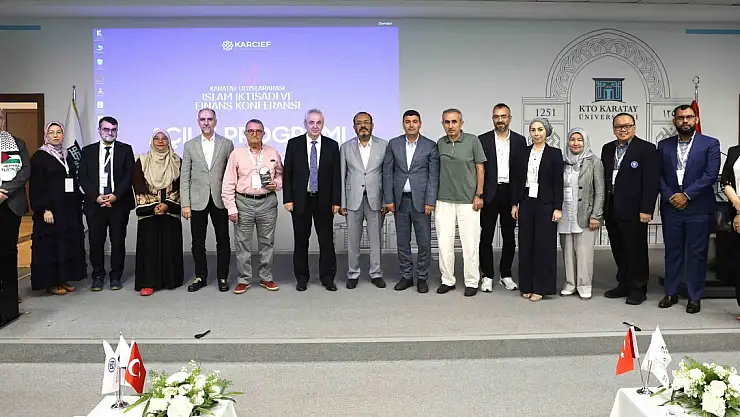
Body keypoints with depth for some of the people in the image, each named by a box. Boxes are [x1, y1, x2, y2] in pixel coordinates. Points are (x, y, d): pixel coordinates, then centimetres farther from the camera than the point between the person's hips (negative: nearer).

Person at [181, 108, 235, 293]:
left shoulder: (227, 144, 3)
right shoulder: (190, 145, 6)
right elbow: (184, 177, 3)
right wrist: (185, 204, -3)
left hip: (220, 200, -1)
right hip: (198, 201, 1)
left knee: (223, 241, 5)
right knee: (198, 242, 8)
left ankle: (222, 277, 17)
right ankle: (200, 277, 21)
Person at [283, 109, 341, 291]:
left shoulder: (332, 145, 2)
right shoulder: (294, 144, 1)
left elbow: (336, 175, 2)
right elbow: (287, 173, 1)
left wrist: (336, 201, -3)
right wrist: (287, 199, -6)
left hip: (324, 200, 0)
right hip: (300, 199, 0)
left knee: (326, 240, 5)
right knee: (301, 240, 8)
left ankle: (327, 277, 17)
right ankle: (302, 277, 20)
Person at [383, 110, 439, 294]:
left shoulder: (430, 146, 0)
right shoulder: (393, 144, 5)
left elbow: (434, 176, -3)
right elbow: (387, 173, 5)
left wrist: (430, 201, -9)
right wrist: (388, 199, -1)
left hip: (420, 200, -2)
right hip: (400, 200, 2)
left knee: (424, 242, 1)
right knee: (402, 242, 9)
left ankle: (422, 278, 15)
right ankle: (406, 276, 21)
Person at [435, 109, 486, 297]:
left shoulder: (472, 140, -3)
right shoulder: (440, 143, 5)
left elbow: (480, 168, -1)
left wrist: (479, 195, -5)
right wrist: (433, 197, 9)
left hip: (468, 201, -3)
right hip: (444, 201, 3)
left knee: (470, 243, 2)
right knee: (444, 242, 5)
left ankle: (472, 282, 15)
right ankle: (447, 280, 19)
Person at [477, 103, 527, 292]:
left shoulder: (519, 140, 6)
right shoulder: (483, 140, 2)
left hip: (510, 193, 2)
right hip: (489, 194, -1)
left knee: (509, 237, 9)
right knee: (486, 237, 3)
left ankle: (505, 275, 22)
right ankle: (487, 276, 13)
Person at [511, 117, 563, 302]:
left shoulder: (554, 153, -2)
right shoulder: (523, 152, 8)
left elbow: (558, 183, -4)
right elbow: (517, 179, 10)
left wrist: (558, 208, -9)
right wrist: (515, 203, 6)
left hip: (545, 204, -3)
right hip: (526, 203, 4)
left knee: (544, 245, 1)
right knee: (526, 244, 6)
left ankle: (541, 287, 10)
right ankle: (527, 286, 17)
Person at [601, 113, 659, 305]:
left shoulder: (647, 149, -5)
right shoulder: (607, 149, 12)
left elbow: (651, 182, -11)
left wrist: (646, 210, -15)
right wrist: (602, 206, 8)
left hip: (633, 209, -5)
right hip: (611, 209, 6)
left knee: (636, 250, 3)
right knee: (618, 251, 13)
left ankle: (638, 289, 15)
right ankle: (623, 284, 25)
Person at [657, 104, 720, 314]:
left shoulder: (710, 144, 0)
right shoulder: (664, 145, 9)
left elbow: (711, 174, -8)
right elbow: (659, 175, 5)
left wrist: (686, 195, -13)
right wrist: (670, 196, -8)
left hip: (699, 208, -2)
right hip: (671, 208, 2)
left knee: (697, 253, 4)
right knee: (672, 251, 10)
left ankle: (695, 296, 14)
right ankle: (671, 293, 20)